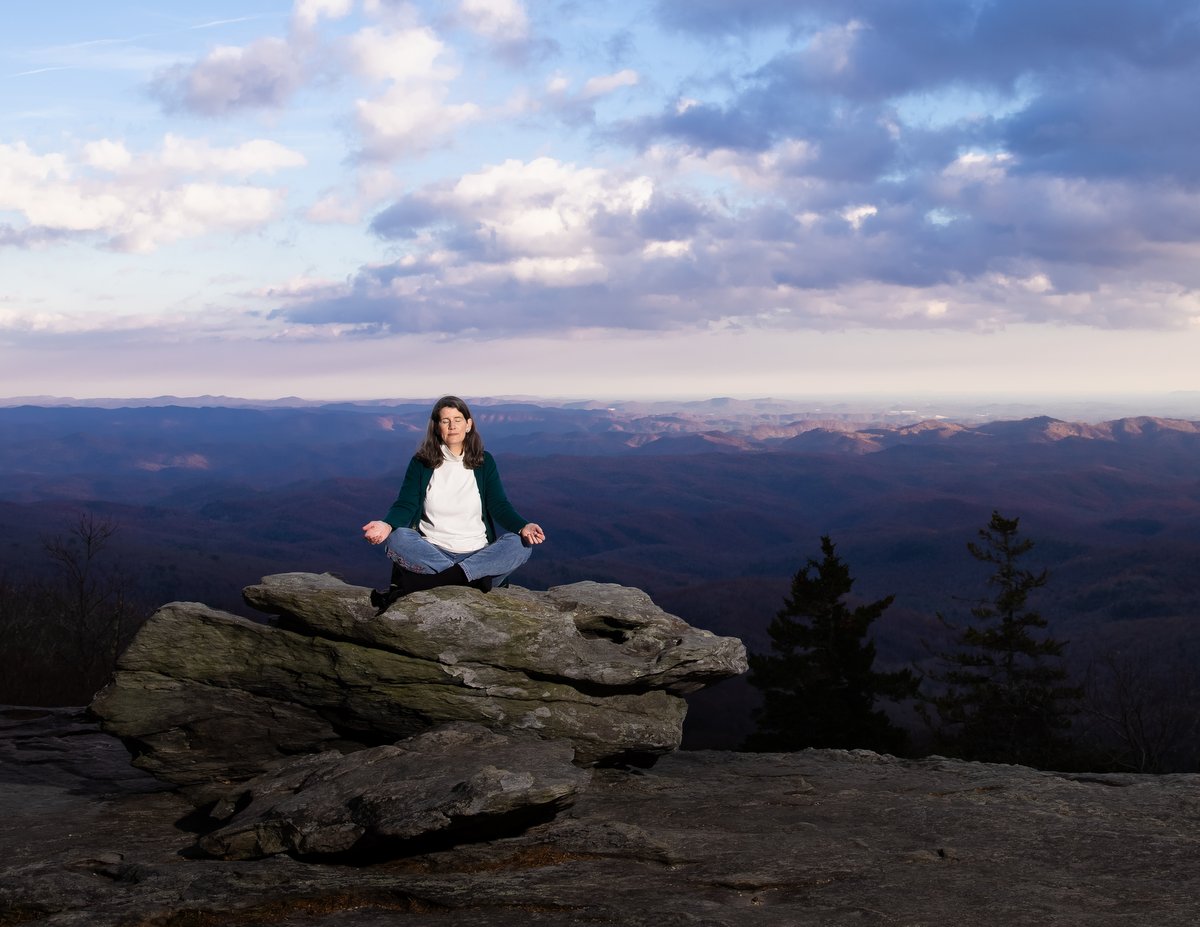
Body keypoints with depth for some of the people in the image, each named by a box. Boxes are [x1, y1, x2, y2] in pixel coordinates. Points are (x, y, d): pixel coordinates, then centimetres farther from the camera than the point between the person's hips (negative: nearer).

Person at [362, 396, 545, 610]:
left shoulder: (484, 462, 9)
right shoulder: (421, 463, 5)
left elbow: (499, 506, 1)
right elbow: (405, 505, -4)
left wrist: (523, 526, -21)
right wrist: (387, 525, -27)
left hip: (478, 555, 1)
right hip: (431, 553, -1)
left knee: (520, 544, -29)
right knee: (397, 539, -31)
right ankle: (475, 579, -35)